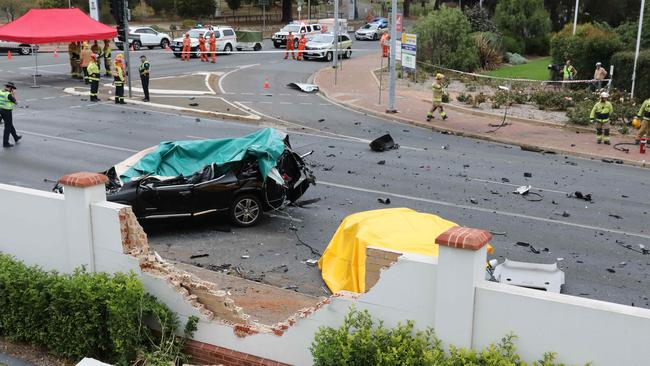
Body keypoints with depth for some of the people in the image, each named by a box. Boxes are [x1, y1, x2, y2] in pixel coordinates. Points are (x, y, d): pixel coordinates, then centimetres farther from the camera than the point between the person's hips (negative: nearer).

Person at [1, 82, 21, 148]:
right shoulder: (8, 95, -22)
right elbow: (16, 102, -13)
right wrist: (14, 94, -7)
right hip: (7, 112, -9)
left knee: (10, 125, 24)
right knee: (7, 127, 2)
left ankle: (16, 137, 40)